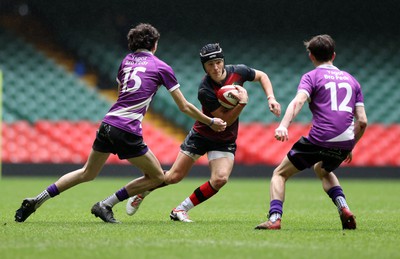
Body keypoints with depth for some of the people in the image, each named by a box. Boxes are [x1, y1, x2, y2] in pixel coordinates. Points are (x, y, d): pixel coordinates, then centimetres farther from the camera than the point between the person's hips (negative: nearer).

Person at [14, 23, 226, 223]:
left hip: (108, 123, 6)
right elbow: (184, 107, 7)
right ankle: (106, 205, 2)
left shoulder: (127, 60, 17)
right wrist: (211, 122, 18)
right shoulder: (161, 67, 3)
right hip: (127, 131, -6)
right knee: (157, 176, 8)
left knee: (87, 173, 22)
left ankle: (35, 201, 15)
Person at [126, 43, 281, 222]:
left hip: (226, 140, 3)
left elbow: (262, 76, 6)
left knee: (220, 178, -20)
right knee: (174, 176, 0)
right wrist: (242, 103, -35)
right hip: (202, 134, -3)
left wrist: (270, 98, -7)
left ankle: (181, 210, -4)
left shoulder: (238, 72, -15)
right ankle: (141, 193, 30)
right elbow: (224, 120, -23)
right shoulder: (205, 91, -28)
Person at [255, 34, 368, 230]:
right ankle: (344, 209, 15)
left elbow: (298, 101, -16)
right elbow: (362, 121, 14)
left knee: (280, 174, 11)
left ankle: (274, 218, -10)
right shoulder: (351, 80, 20)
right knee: (322, 170, 36)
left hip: (319, 139, -5)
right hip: (345, 143, 5)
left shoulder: (311, 77, 6)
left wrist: (283, 125, -30)